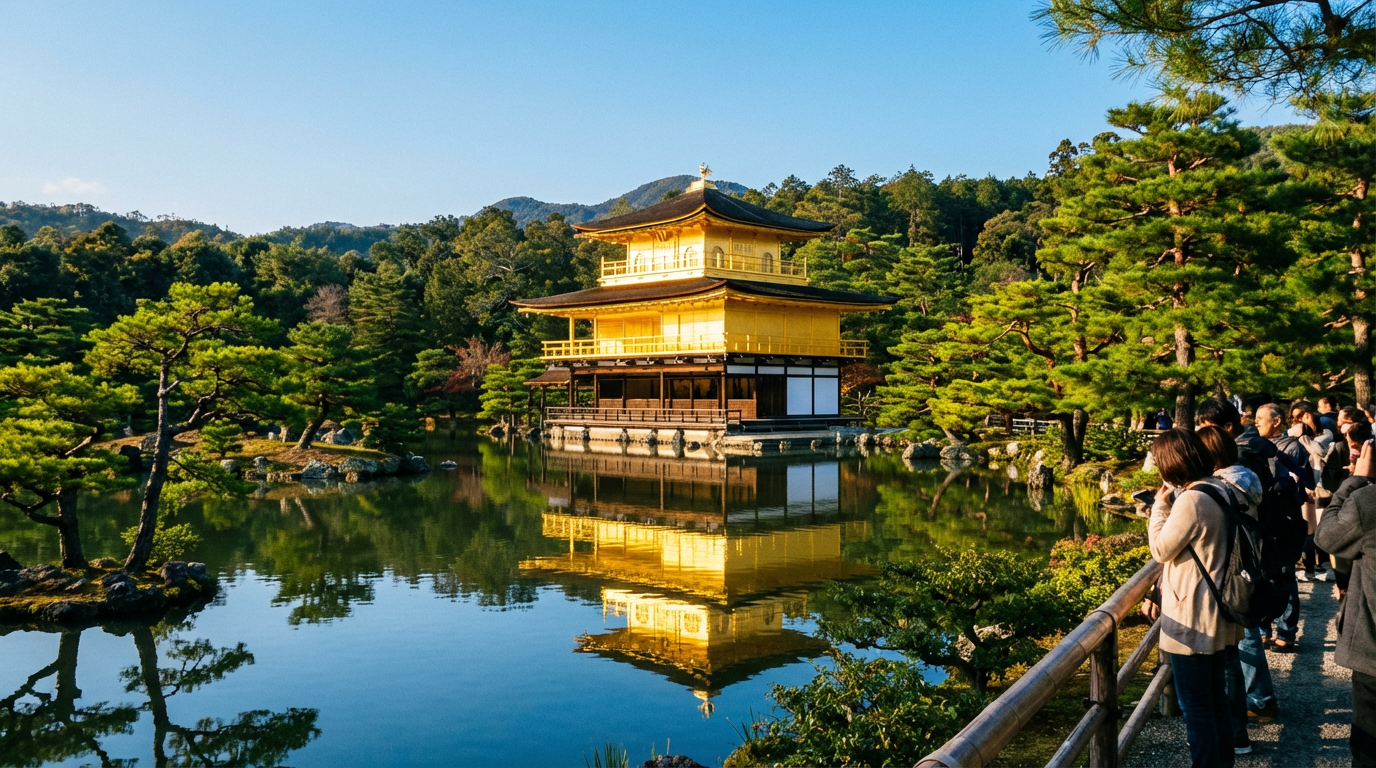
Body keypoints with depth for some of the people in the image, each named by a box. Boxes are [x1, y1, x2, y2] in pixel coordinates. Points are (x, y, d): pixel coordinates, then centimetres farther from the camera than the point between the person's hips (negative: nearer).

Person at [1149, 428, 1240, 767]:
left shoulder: (1192, 500, -25)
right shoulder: (1220, 489, 4)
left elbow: (1161, 550, -15)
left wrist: (1159, 507, -6)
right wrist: (1171, 503, 5)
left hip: (1191, 618, -9)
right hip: (1216, 613, 10)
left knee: (1196, 707, 3)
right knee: (1216, 699, 21)